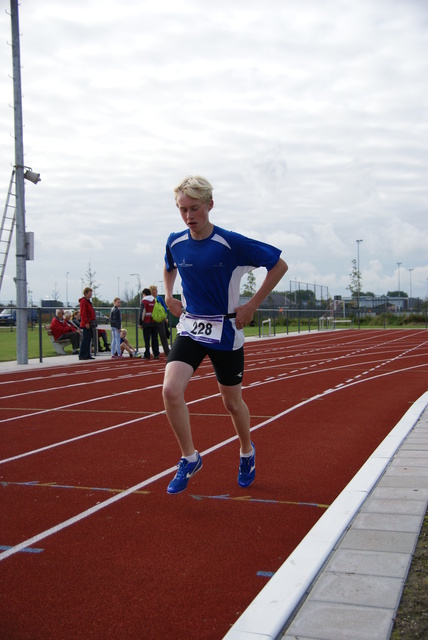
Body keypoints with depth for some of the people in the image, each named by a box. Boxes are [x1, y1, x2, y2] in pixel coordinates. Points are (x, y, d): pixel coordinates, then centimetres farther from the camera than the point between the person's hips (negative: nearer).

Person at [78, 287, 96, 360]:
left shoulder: (88, 301, 19)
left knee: (88, 340, 11)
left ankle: (87, 355, 16)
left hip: (89, 324, 10)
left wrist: (93, 322, 19)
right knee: (85, 340, -8)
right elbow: (83, 313, -18)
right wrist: (86, 322, -21)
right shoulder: (83, 301, -11)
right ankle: (82, 355, -5)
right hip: (86, 324, -10)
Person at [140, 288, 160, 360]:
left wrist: (140, 323, -4)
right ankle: (156, 355, 6)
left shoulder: (144, 301, -5)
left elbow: (143, 312, -9)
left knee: (147, 340, -3)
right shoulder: (155, 300, 12)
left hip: (147, 323, -5)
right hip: (154, 323, 5)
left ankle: (147, 355, -5)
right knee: (155, 339, 8)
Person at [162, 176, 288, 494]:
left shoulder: (232, 243, -16)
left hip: (225, 331, -3)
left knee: (232, 402, 10)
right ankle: (190, 458, 2)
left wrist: (252, 305, -10)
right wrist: (169, 295, 8)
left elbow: (279, 265, -8)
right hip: (190, 328, 3)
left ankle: (247, 451, 41)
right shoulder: (175, 243, -1)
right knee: (171, 389, -18)